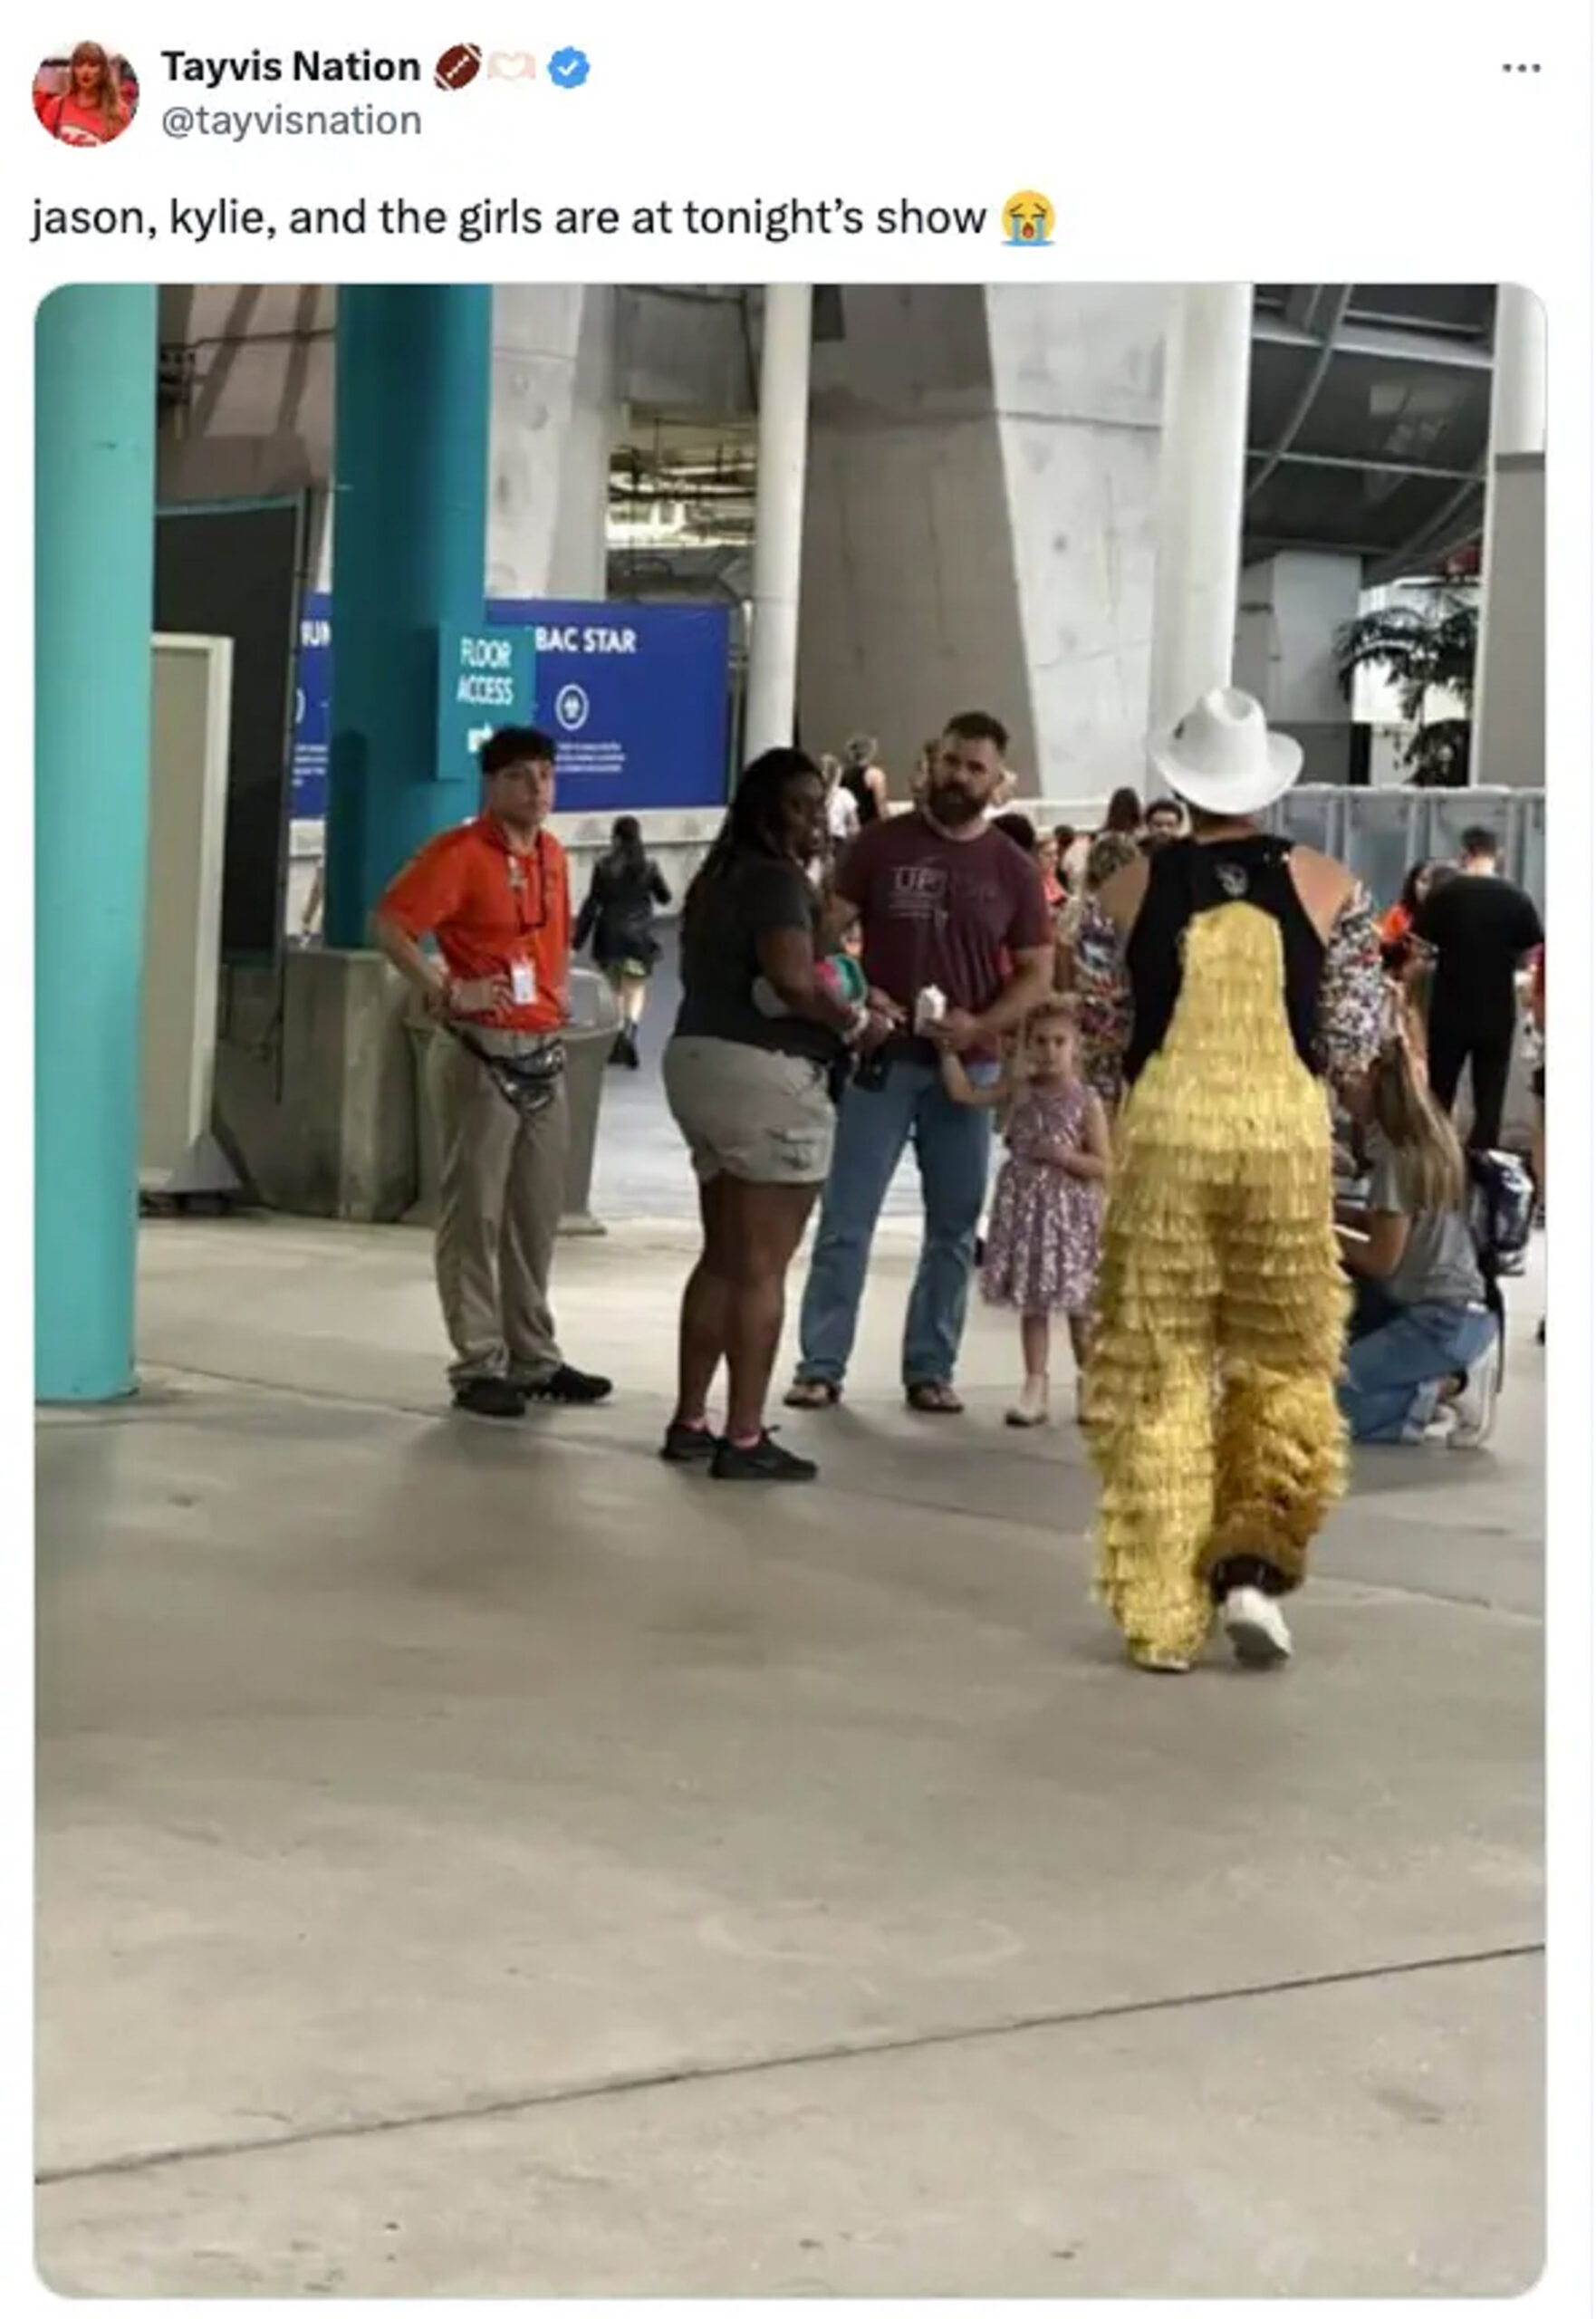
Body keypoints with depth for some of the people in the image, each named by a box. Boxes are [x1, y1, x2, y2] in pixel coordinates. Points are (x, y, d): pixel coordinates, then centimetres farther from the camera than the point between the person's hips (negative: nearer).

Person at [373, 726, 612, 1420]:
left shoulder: (551, 854, 13)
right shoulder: (460, 854, -10)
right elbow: (389, 924, -17)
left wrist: (559, 987, 14)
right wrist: (444, 993, -21)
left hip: (544, 1054, 8)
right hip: (482, 1054, -8)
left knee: (537, 1213, 13)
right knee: (474, 1213, -3)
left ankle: (534, 1358, 23)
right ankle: (479, 1366, 2)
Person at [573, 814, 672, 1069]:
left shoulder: (603, 866, -5)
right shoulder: (648, 866, -3)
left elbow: (591, 905, -6)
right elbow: (665, 898, 10)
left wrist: (578, 940, -1)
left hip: (609, 936, 1)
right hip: (639, 936, -1)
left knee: (615, 987, 16)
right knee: (636, 988, 4)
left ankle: (615, 1044, 20)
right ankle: (630, 1029, -23)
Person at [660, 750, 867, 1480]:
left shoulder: (719, 877, 17)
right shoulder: (779, 879, -12)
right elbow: (793, 981, -25)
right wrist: (854, 1021, -10)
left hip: (697, 1059, 10)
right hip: (765, 1072, -9)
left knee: (721, 1257, 17)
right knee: (761, 1265, -5)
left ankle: (689, 1422, 19)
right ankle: (744, 1439, -5)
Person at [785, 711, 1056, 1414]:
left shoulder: (1012, 869, 4)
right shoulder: (883, 844, 1)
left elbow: (1037, 974, 4)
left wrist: (981, 1024, -13)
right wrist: (856, 997, -15)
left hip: (967, 1065, 2)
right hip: (883, 1056, -2)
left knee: (954, 1226, 7)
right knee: (845, 1219, -2)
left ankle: (931, 1369, 15)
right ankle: (820, 1365, 3)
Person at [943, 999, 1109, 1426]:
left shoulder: (1086, 1102, -5)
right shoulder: (1019, 1089, 5)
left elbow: (1104, 1168, -5)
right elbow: (964, 1093, 0)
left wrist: (1065, 1156, -18)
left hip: (1069, 1212, -3)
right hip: (1025, 1207, 3)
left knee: (1078, 1306, 5)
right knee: (1031, 1303, 5)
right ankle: (1035, 1388, 10)